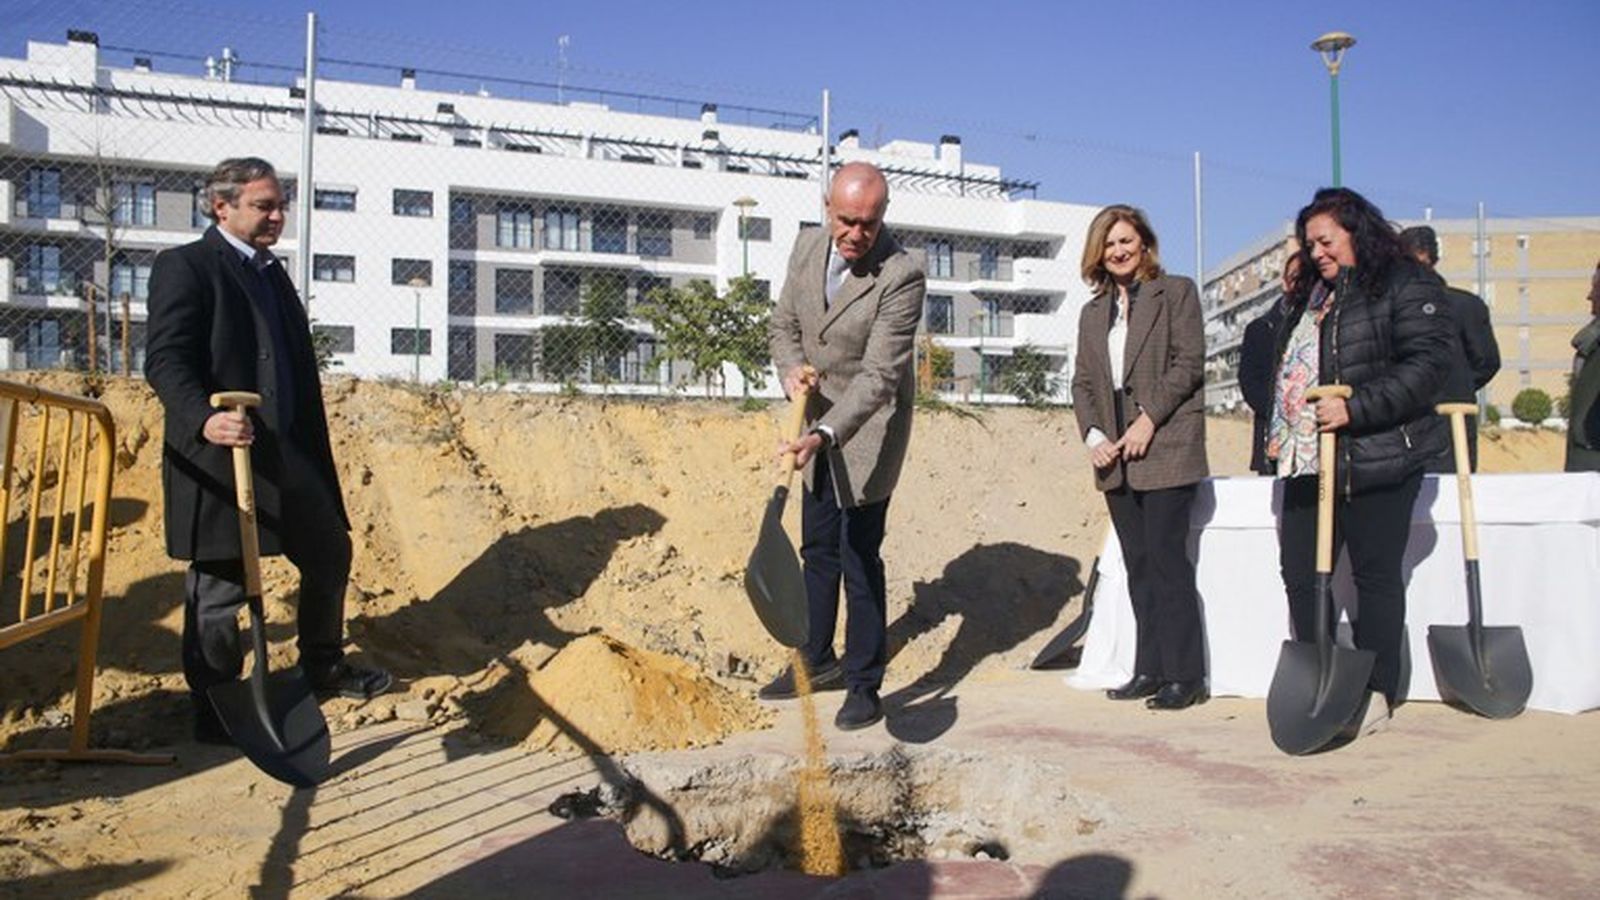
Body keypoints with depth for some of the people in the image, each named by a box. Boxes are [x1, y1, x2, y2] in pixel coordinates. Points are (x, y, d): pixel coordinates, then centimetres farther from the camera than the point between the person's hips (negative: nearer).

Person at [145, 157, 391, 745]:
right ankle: (214, 711, 17)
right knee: (220, 585, 1)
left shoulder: (271, 272, 19)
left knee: (330, 552, 16)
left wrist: (312, 451, 20)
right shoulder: (184, 267, -6)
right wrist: (204, 418, -34)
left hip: (289, 454, 8)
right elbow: (165, 359, -17)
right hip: (220, 456, -8)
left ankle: (323, 666, 36)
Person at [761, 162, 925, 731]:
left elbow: (879, 375, -28)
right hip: (819, 419, 7)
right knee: (817, 550, 16)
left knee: (860, 557, -4)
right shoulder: (807, 246, -4)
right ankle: (817, 661, 32)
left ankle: (864, 685, 10)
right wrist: (792, 369, -14)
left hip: (869, 426, -7)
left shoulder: (901, 276, -24)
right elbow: (784, 324, 8)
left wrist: (824, 434, -40)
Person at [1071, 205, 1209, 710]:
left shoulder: (1175, 292, 3)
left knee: (1166, 559, -8)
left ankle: (1183, 675, -2)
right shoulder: (1093, 313, 20)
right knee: (1138, 565, 8)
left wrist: (1148, 419, -14)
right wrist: (1093, 435, -1)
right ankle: (1149, 669, 14)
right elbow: (1083, 383, 15)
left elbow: (1188, 362, -6)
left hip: (1165, 448, -6)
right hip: (1115, 457, 6)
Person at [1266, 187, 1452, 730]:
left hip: (1377, 461, -8)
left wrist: (1356, 408, -24)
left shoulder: (1407, 287, -5)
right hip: (1308, 460, 8)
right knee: (1300, 573, 7)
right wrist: (1278, 431, 17)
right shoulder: (1311, 295, 20)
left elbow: (1426, 366, -16)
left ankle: (1377, 693, 11)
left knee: (1375, 576, 1)